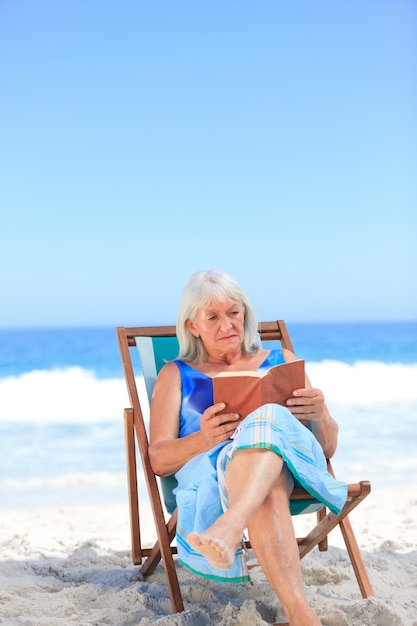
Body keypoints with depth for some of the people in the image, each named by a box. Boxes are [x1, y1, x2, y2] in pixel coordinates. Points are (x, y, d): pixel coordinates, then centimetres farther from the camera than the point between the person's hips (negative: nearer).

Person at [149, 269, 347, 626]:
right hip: (209, 470, -1)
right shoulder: (177, 375, 23)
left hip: (293, 459, 1)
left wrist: (320, 414, -4)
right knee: (267, 492, -42)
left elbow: (329, 447, 22)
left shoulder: (281, 361, 27)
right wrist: (203, 439, -14)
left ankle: (227, 530, -65)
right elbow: (159, 460, 9)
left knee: (269, 419, -39)